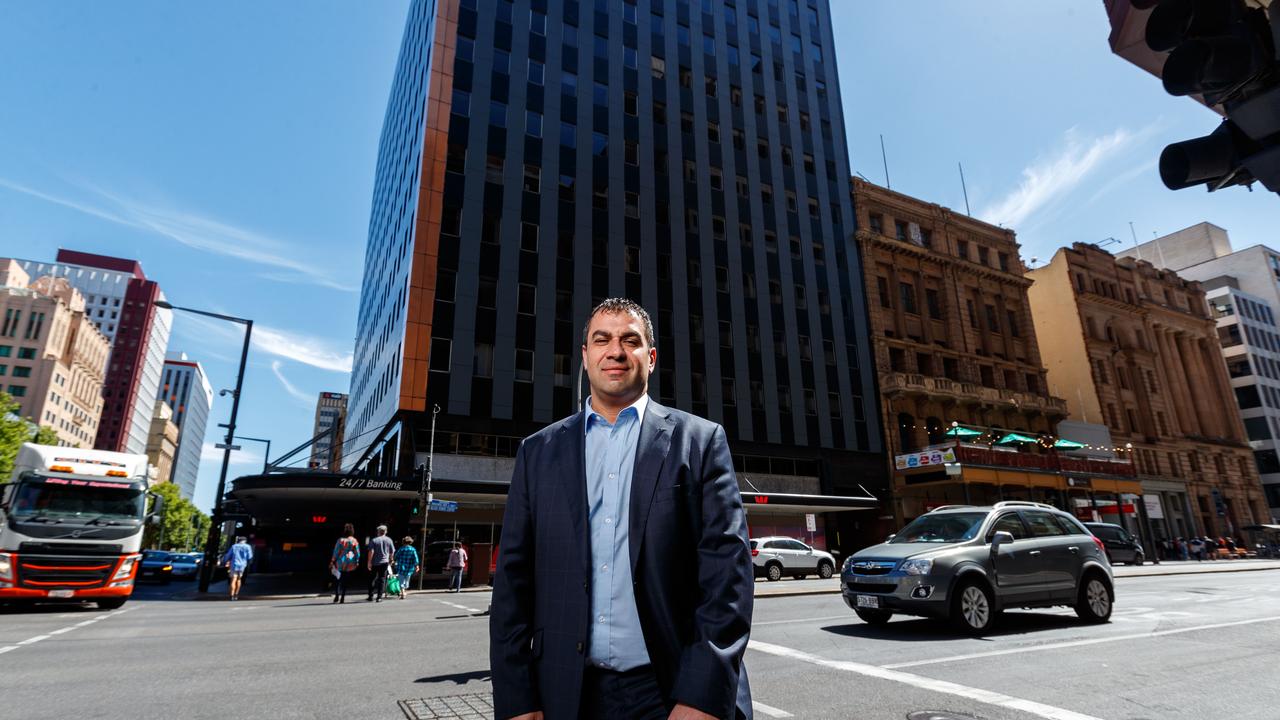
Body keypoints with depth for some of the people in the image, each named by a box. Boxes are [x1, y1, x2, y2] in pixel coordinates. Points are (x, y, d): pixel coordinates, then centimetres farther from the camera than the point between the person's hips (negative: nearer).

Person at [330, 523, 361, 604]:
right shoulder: (355, 541, -3)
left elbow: (336, 552, -7)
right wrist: (357, 562, 10)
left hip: (340, 562, -2)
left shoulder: (340, 540, -10)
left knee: (336, 579, 14)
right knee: (345, 581, 10)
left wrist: (332, 562, 2)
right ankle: (342, 597, 9)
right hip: (350, 564, 2)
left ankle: (337, 595, 7)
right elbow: (357, 553, 0)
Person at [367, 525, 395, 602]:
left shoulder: (374, 540, -4)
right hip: (384, 562, 1)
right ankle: (379, 597, 2)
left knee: (372, 579, 12)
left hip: (375, 563, -1)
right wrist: (390, 560, 23)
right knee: (382, 580, 5)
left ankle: (371, 596, 12)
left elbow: (371, 552, -13)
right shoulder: (389, 540, 4)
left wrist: (369, 562, -9)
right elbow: (392, 552, 8)